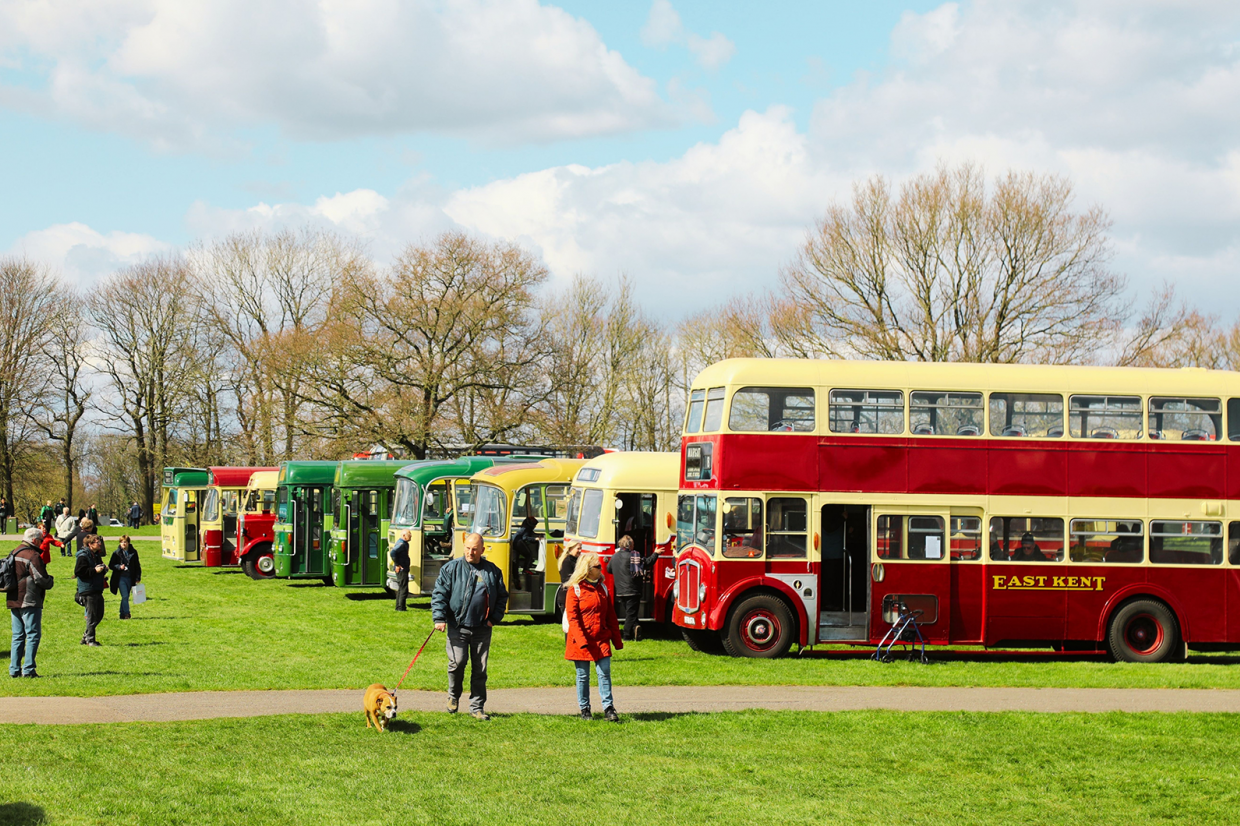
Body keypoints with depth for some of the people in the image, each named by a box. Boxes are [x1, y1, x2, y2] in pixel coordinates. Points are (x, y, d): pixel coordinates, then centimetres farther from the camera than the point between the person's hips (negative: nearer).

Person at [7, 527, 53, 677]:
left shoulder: (14, 553, 14)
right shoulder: (32, 556, -14)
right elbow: (41, 579, -18)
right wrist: (50, 582, 5)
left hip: (13, 601, 8)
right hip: (29, 601, -8)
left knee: (18, 636, 12)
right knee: (33, 634, -4)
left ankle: (14, 669, 9)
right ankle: (28, 669, -9)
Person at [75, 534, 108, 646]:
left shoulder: (97, 555, 17)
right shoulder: (83, 556, -12)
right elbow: (78, 572, -19)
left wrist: (103, 569, 7)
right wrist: (95, 570, -21)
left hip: (97, 590, 9)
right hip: (88, 591, -9)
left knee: (99, 614, 11)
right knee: (92, 615, -6)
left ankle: (86, 636, 22)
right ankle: (90, 639, 4)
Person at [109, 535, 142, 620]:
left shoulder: (133, 552, 5)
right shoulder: (116, 553, 0)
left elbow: (137, 566, 11)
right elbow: (111, 565, 3)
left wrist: (138, 578, 5)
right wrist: (119, 567, -16)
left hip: (130, 578, 3)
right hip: (121, 578, -3)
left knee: (126, 597, 8)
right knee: (125, 596, -14)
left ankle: (122, 614, 18)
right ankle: (126, 613, -11)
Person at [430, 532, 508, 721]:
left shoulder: (492, 571, 9)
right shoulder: (451, 568, 3)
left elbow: (502, 597, 17)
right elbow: (439, 594, 0)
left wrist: (495, 618, 5)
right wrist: (439, 618, -11)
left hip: (482, 629, 2)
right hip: (457, 627, -2)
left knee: (480, 669, 4)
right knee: (457, 662, -13)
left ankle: (477, 707, 14)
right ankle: (453, 695, 14)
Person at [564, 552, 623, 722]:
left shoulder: (602, 587, 11)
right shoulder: (575, 589, -6)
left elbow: (611, 615, 14)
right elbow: (572, 617, -11)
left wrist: (617, 639, 12)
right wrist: (581, 640, -20)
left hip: (601, 639, 4)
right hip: (582, 639, -4)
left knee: (605, 672, -4)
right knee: (583, 676, 4)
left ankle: (608, 708, -3)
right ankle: (584, 709, 14)